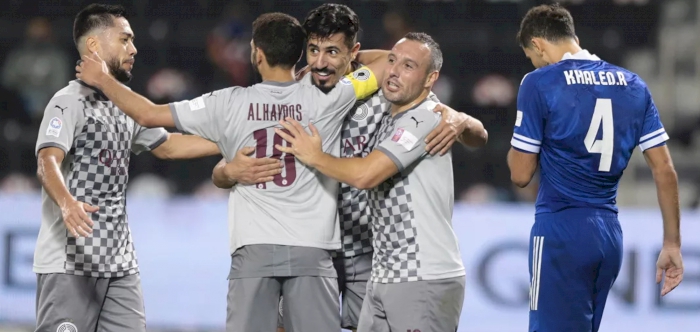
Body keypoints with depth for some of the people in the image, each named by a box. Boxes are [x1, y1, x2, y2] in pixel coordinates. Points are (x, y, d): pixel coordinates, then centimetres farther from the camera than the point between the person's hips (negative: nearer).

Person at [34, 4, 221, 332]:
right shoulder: (69, 102, -9)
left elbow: (167, 145, 30)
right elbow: (47, 162, -22)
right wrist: (67, 203, -42)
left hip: (120, 262, 8)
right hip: (70, 261, -8)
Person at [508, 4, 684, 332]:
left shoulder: (539, 84, -7)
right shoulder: (632, 84, 9)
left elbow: (520, 175, -6)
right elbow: (665, 171, 6)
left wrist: (519, 144, 15)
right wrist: (672, 244, 10)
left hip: (561, 233, -6)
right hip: (610, 236, 6)